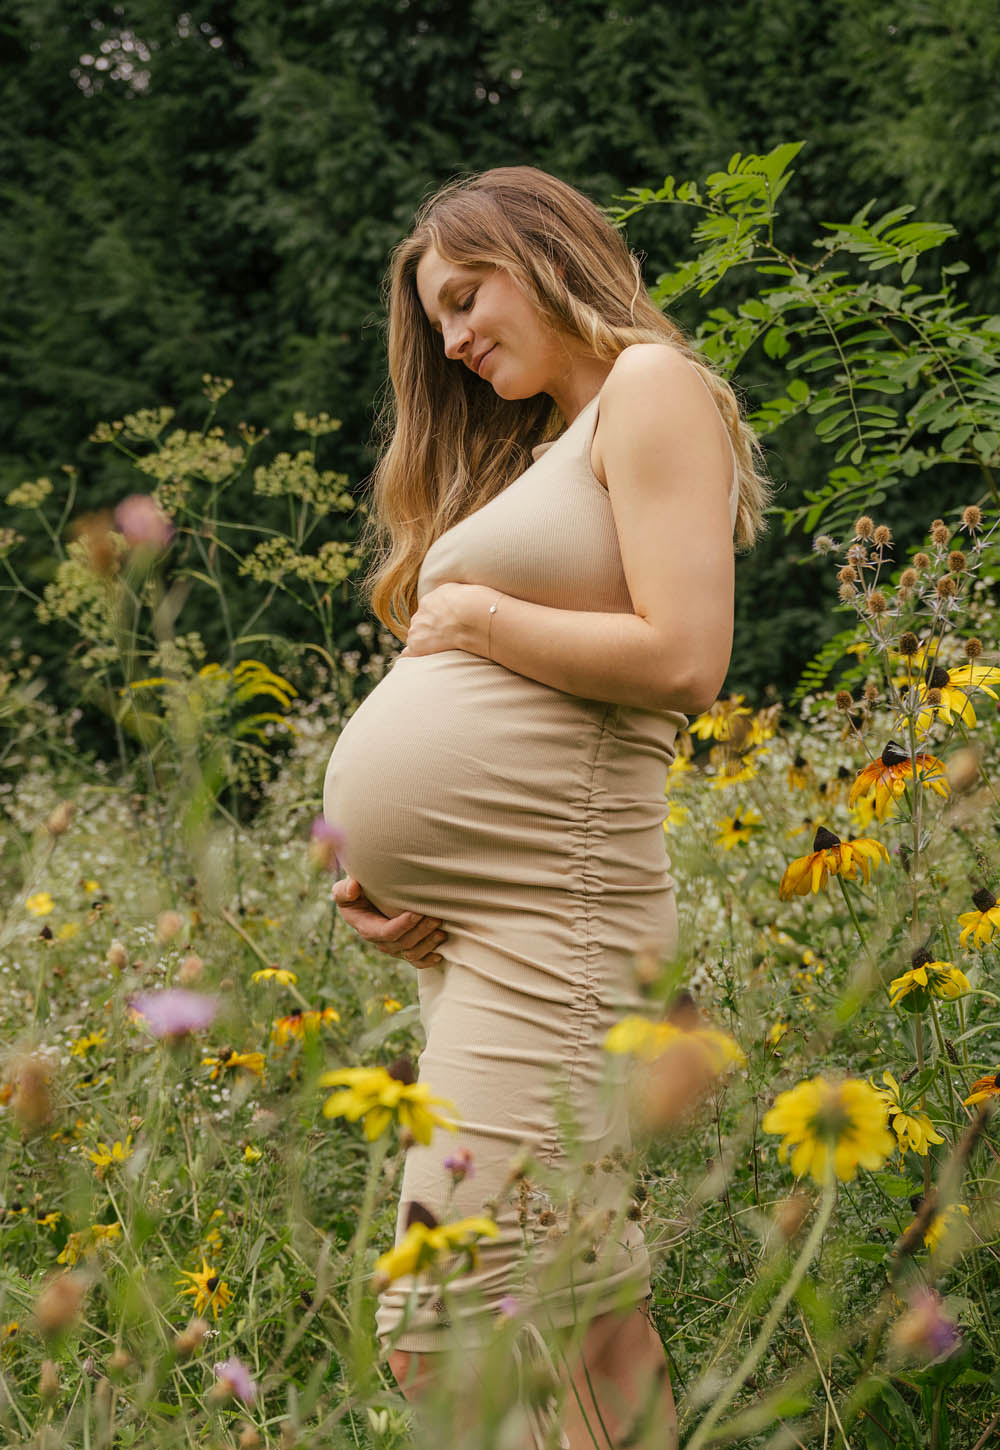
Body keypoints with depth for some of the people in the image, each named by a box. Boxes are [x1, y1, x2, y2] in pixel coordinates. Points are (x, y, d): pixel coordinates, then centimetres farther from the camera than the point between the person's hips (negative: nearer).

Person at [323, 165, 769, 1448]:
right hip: (452, 926, 9)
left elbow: (681, 662, -14)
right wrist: (380, 881, 7)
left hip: (543, 909, -9)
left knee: (475, 1342, -12)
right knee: (585, 1323, 6)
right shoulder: (540, 445, 26)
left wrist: (476, 617, -3)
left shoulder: (652, 386, 1)